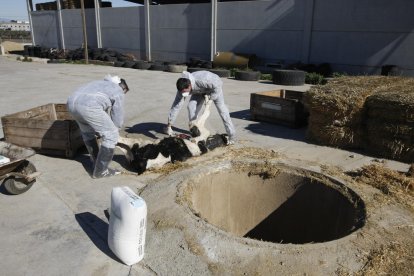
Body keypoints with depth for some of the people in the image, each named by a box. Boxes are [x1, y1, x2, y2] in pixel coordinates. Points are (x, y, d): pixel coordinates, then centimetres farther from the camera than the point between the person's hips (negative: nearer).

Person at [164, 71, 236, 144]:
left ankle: (231, 136, -10)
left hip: (215, 86, -5)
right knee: (191, 106, -12)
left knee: (221, 108, -15)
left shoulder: (201, 80, -46)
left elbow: (217, 85, -33)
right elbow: (176, 106, -23)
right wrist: (169, 125, -22)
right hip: (200, 91, 5)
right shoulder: (182, 87, -28)